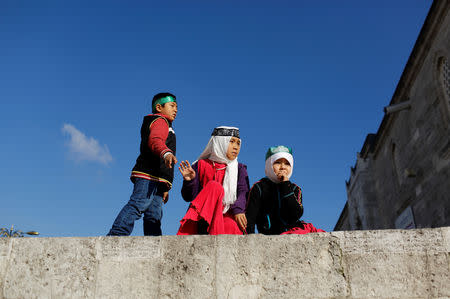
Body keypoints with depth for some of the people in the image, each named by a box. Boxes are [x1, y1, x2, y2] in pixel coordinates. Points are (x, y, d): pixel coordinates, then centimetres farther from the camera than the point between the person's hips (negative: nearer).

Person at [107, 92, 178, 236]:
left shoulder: (163, 125, 38)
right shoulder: (160, 121, 7)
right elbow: (155, 140, -17)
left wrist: (165, 187, 34)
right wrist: (166, 153, -41)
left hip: (157, 180, 10)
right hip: (148, 175, -10)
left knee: (154, 216, 0)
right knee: (139, 204, -24)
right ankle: (116, 235, -34)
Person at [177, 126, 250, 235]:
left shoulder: (239, 169, 16)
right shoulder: (201, 165, 11)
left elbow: (244, 192, -1)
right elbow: (189, 197, 7)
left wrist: (238, 209, -21)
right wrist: (189, 181, -13)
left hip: (228, 215, 0)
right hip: (203, 215, 0)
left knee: (232, 227, -35)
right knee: (215, 185, -26)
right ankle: (202, 229, -36)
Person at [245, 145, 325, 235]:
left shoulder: (295, 189, 14)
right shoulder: (259, 188, 5)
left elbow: (297, 215, -5)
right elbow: (250, 217, 0)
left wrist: (286, 185, -6)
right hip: (270, 235, -4)